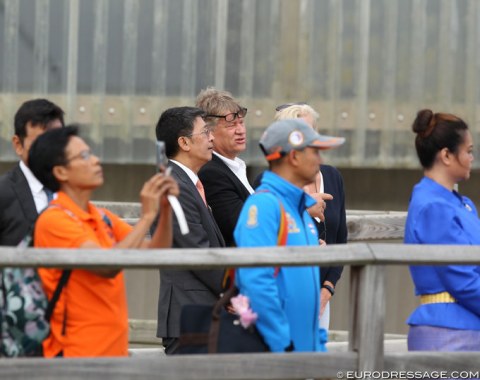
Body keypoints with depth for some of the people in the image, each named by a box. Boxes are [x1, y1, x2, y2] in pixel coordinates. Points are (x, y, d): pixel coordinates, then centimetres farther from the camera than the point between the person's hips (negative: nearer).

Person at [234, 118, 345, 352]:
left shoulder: (301, 209, 18)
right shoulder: (263, 204, -11)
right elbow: (256, 280, -20)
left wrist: (320, 341, 18)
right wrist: (282, 344, -20)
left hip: (307, 348, 9)